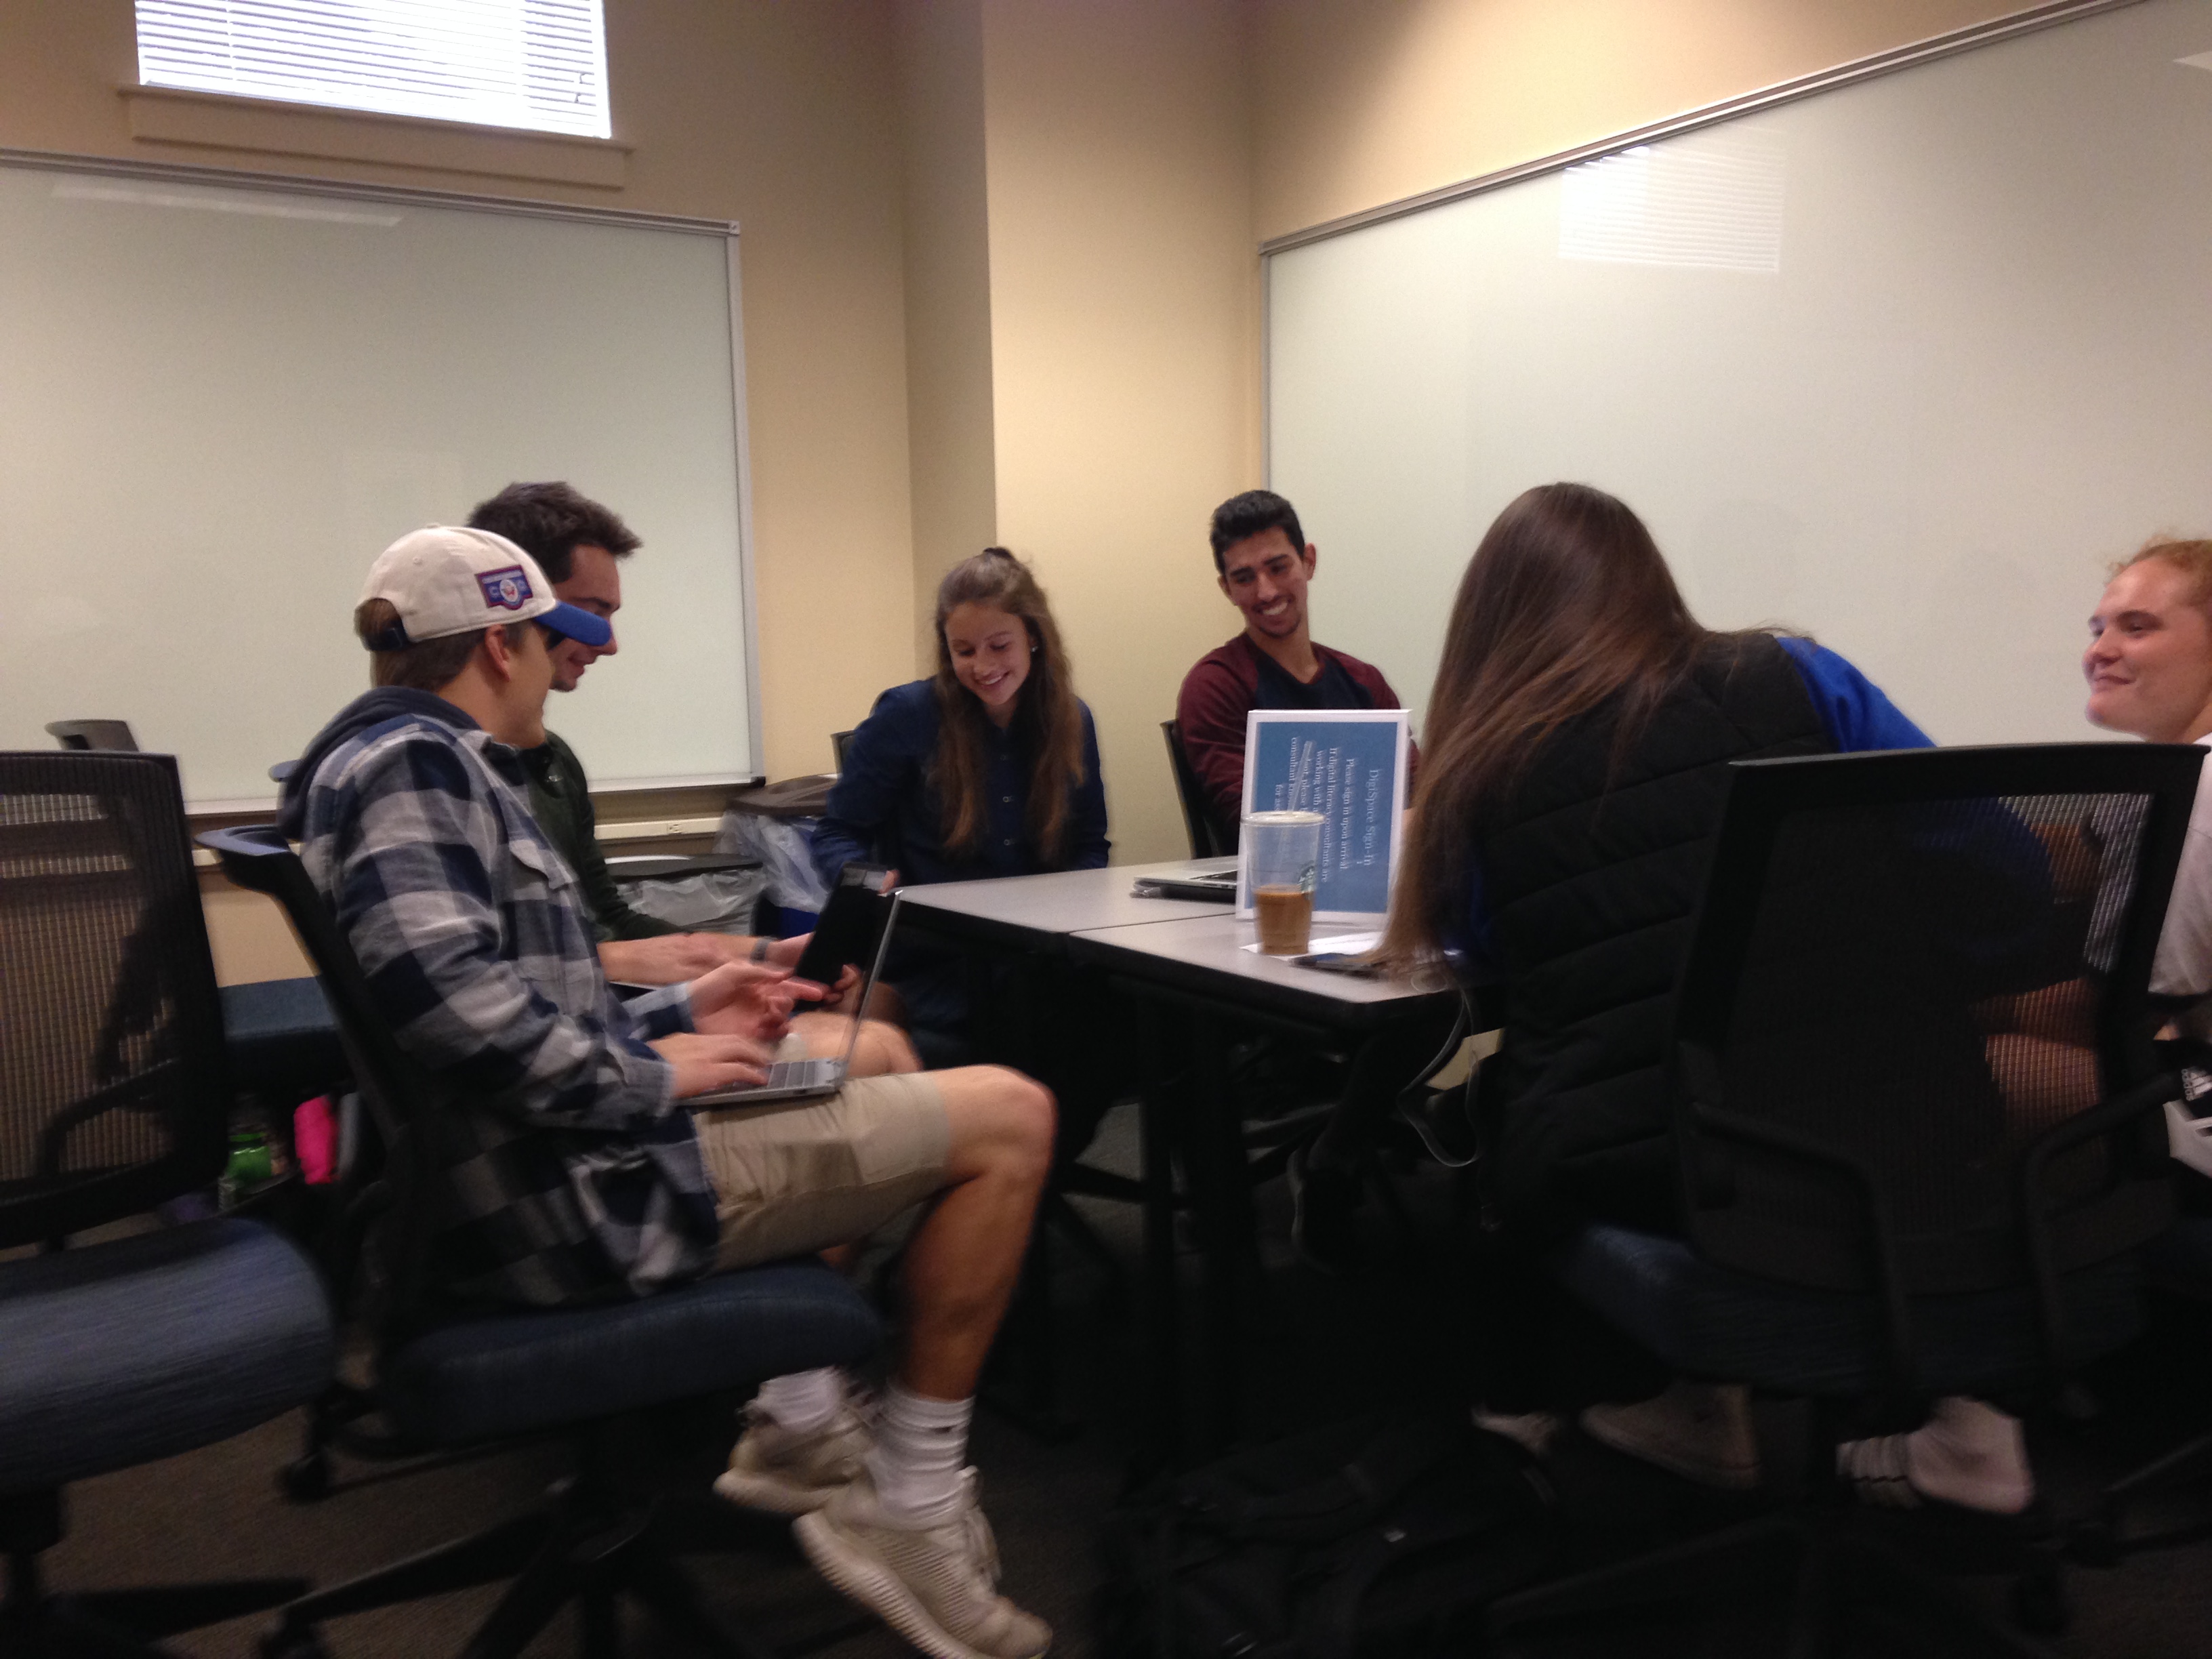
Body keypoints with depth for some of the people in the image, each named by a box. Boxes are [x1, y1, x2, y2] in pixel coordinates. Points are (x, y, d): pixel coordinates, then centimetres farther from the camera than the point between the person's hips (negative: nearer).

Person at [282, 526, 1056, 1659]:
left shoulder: (416, 761, 17)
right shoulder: (413, 759, -14)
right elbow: (440, 989, -31)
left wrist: (678, 1016, 12)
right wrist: (649, 1075, -19)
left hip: (525, 1181, 11)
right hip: (566, 1195, -11)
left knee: (866, 1057, 33)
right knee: (1007, 1118, -11)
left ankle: (800, 1426, 28)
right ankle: (908, 1512, 0)